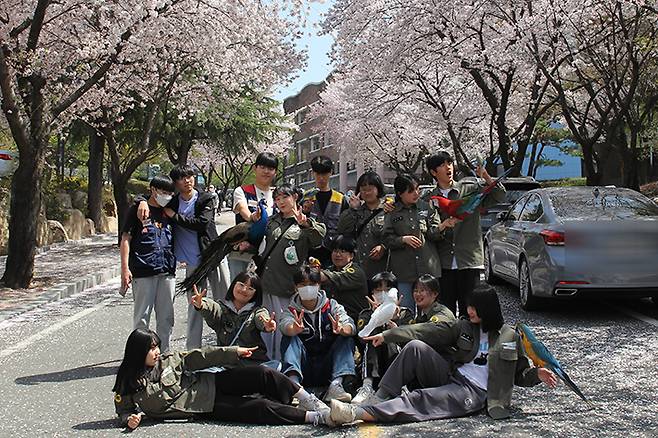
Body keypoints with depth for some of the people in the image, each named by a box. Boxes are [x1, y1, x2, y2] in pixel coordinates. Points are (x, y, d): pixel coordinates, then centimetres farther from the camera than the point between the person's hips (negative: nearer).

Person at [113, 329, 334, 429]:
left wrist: (233, 352, 4)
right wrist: (130, 419, -20)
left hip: (209, 384, 5)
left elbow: (196, 357, 7)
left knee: (263, 374, -15)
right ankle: (314, 417, -23)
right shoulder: (128, 386, -2)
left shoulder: (166, 361, 6)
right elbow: (124, 410, 6)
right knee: (260, 408, -22)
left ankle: (310, 402, -7)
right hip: (205, 407, -5)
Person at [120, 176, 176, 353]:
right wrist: (125, 268, -9)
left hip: (167, 272, 5)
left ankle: (164, 354, 18)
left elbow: (175, 239, 22)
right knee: (142, 316, 1)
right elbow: (126, 239, -2)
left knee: (166, 316, 8)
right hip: (143, 272, -4)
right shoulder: (137, 210, 1)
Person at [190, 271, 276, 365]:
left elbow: (261, 318, -14)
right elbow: (212, 309, -13)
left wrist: (267, 325, -40)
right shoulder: (221, 308, 10)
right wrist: (201, 305, -38)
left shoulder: (257, 311, 9)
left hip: (253, 360, -1)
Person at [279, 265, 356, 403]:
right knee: (290, 338, -20)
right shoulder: (291, 311, 5)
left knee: (346, 339, -16)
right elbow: (285, 325, -19)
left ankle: (336, 384, -33)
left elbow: (350, 325, -11)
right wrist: (295, 329, -43)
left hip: (328, 369, 1)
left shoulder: (331, 306, 7)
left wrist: (342, 330, -35)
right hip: (304, 371, -1)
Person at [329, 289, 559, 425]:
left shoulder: (510, 337, 7)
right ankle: (379, 398, -25)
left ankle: (359, 414, -44)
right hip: (451, 377, 5)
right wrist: (387, 335, -7)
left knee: (419, 399, -30)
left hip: (475, 393, -5)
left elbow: (520, 374, 13)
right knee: (415, 347, -19)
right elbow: (428, 331, 3)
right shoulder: (464, 327, 14)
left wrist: (537, 374, -11)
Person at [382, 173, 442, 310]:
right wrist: (404, 239, -13)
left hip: (428, 268, 1)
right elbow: (387, 239, 1)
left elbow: (436, 233, 4)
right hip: (404, 271, -1)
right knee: (406, 310, 4)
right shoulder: (392, 213, 6)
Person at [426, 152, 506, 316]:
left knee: (469, 311, 0)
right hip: (444, 264, 1)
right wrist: (443, 225, -22)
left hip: (469, 260, -1)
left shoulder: (470, 188, 5)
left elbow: (499, 197, 2)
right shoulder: (430, 199, 6)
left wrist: (486, 177, -13)